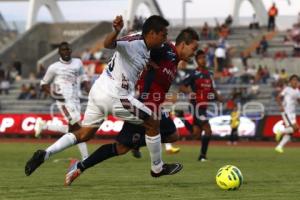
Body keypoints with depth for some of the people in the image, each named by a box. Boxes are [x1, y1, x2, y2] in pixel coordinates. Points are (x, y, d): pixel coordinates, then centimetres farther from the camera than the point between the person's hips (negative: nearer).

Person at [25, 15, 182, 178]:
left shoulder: (144, 48, 11)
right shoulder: (134, 43, -16)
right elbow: (108, 44, -33)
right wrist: (116, 31, -53)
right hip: (113, 96, -10)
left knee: (84, 134, 15)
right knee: (153, 124, 4)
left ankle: (45, 154, 2)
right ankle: (158, 168, 19)